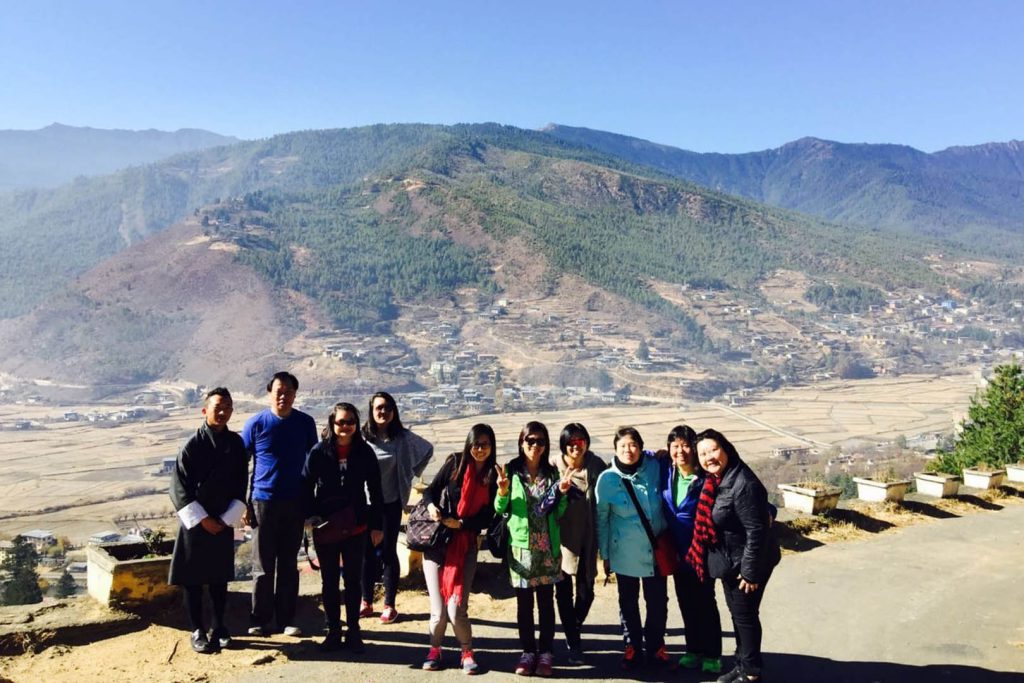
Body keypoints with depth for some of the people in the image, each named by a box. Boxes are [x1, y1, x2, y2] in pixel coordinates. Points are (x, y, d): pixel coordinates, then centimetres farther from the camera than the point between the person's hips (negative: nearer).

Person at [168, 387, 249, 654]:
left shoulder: (236, 443, 0)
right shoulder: (193, 445, -11)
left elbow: (241, 484, 4)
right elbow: (178, 487, -11)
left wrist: (228, 518, -5)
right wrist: (202, 519, -12)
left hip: (224, 522, 3)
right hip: (196, 522, -3)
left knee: (220, 576, 12)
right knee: (193, 578, 5)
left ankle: (219, 627, 26)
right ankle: (197, 631, 16)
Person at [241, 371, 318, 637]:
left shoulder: (305, 423, 2)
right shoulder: (256, 424, -4)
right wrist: (244, 503, -2)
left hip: (295, 502, 2)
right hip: (264, 502, -2)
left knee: (289, 564, 9)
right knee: (263, 565, 5)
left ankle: (286, 619, 18)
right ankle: (260, 620, 17)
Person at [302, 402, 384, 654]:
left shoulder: (364, 452, -2)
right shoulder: (319, 452, -4)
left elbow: (375, 490, 2)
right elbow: (306, 486, -1)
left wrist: (376, 525, 1)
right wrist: (311, 515, -13)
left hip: (356, 528, 0)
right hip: (325, 528, 0)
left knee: (353, 580, 9)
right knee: (329, 580, 10)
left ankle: (353, 631, 21)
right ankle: (333, 631, 22)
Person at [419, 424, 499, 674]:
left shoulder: (493, 476, 2)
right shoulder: (455, 463, 0)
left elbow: (487, 517, 0)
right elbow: (431, 489, 4)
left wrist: (460, 523, -14)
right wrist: (431, 505, -17)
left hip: (466, 545, 0)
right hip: (436, 541, 0)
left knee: (456, 608, -9)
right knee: (439, 608, -5)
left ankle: (467, 651, 15)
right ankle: (435, 649, 21)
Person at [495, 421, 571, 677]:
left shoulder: (552, 473, 4)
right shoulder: (511, 471, -2)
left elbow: (558, 513, 7)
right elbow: (500, 509, 0)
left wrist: (562, 492, -10)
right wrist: (502, 492, -19)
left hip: (547, 548, 1)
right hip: (520, 546, -1)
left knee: (546, 601, 7)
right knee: (524, 601, 6)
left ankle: (546, 653, 17)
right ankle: (528, 651, 19)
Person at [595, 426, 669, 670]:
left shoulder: (656, 468, -8)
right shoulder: (607, 479, -10)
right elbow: (601, 519, -2)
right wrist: (605, 554, 1)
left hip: (656, 549, 1)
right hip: (625, 552, -1)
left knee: (658, 600, 11)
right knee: (628, 601, 13)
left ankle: (655, 646, 33)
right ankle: (632, 646, 32)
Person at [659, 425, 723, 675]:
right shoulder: (665, 471, -6)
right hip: (677, 551, 4)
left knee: (705, 603, 10)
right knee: (686, 602, 17)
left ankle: (712, 654, 26)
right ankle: (694, 650, 33)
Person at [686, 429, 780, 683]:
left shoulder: (743, 484, -27)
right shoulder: (714, 479, 0)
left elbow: (756, 531, -25)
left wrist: (750, 572, -22)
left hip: (746, 563, -9)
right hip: (729, 561, 9)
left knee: (745, 615, 6)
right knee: (736, 613, 20)